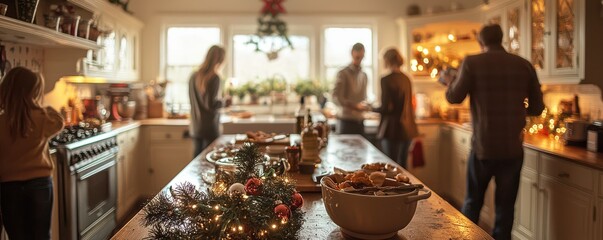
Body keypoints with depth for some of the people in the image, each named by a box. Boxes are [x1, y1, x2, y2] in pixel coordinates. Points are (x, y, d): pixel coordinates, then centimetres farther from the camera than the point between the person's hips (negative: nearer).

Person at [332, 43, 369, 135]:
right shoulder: (343, 73, -4)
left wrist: (364, 105, 1)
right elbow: (336, 97, -13)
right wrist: (354, 105, -24)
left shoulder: (364, 75, 15)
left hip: (359, 120, 6)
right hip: (346, 120, -5)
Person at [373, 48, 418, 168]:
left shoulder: (386, 80, -13)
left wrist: (372, 109, 3)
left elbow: (386, 108, -15)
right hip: (407, 128, 7)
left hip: (393, 129, -7)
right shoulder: (406, 79, 8)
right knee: (402, 166, 15)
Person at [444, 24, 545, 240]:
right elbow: (537, 108, 6)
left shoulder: (472, 63, -7)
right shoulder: (524, 65, 2)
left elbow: (454, 97, -1)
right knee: (505, 206, 11)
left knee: (472, 202, 15)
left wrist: (450, 82, 20)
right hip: (513, 148, 2)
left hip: (483, 147, -1)